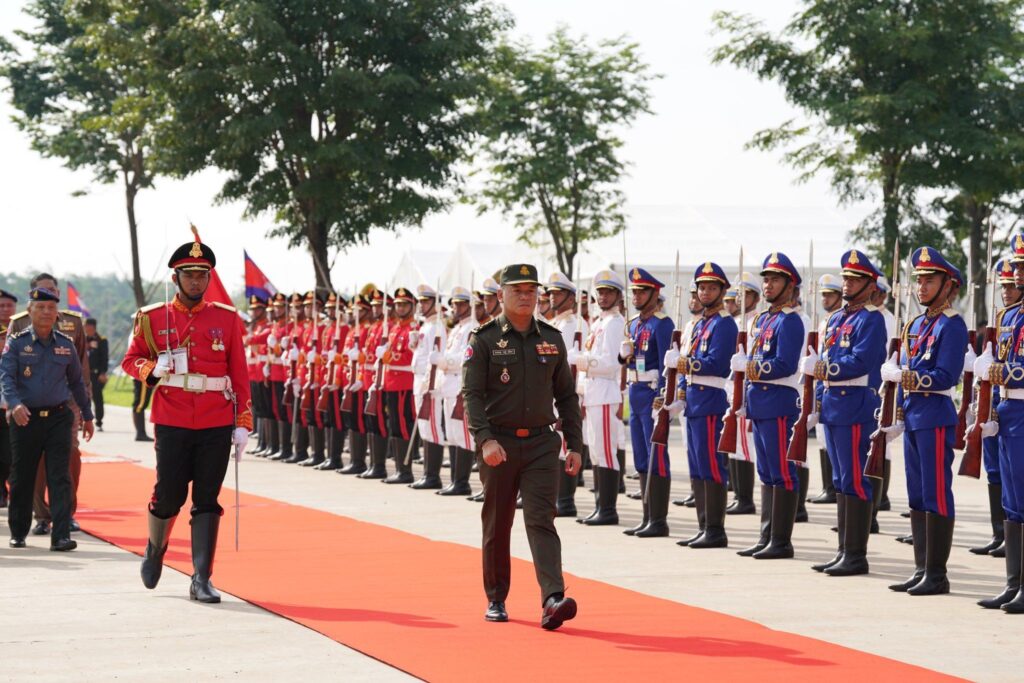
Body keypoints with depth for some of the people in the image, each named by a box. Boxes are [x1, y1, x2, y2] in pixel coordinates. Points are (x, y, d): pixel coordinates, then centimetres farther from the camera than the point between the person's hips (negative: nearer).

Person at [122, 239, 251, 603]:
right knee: (168, 497, 3)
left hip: (216, 425, 1)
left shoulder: (227, 319, 5)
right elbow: (130, 360, 9)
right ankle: (155, 549, 34)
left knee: (207, 501, 0)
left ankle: (201, 580, 3)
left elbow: (239, 373, 5)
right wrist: (154, 368, -13)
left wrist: (243, 423, 1)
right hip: (172, 423, -1)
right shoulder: (152, 318, 3)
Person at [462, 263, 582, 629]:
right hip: (499, 444, -1)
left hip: (541, 443, 1)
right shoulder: (484, 339, -3)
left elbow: (566, 395, 12)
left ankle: (552, 599, -22)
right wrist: (485, 439, -22)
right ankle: (496, 600, 22)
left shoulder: (551, 339, 8)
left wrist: (575, 445, 6)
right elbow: (471, 393, -10)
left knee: (541, 520, -10)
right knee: (497, 526, 8)